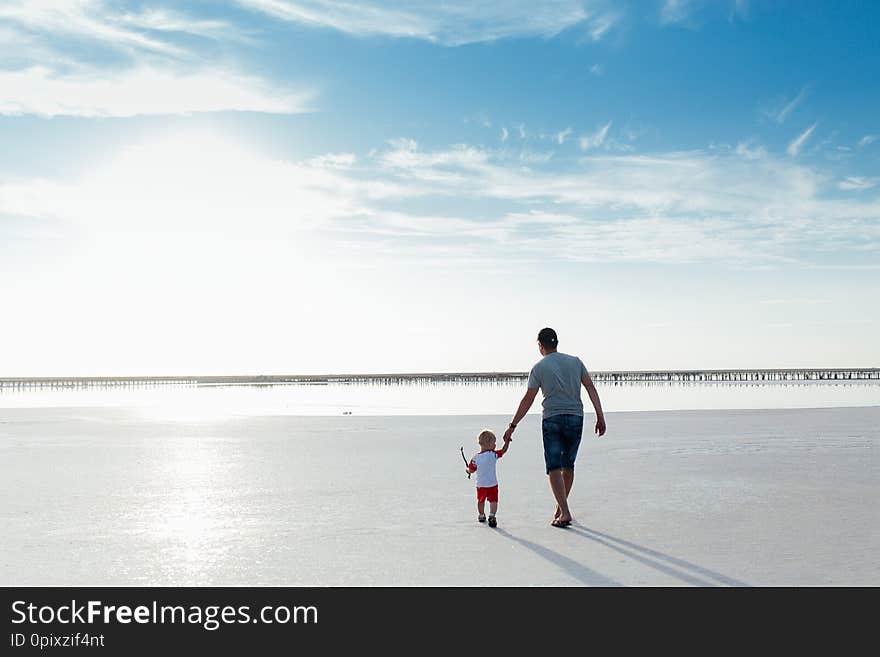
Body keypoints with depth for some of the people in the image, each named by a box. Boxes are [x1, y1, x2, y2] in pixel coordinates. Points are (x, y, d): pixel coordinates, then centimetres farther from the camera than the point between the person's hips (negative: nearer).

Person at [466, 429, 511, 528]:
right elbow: (504, 450, -3)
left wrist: (468, 472, 22)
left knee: (481, 501, 21)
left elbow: (471, 470, 1)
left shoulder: (476, 458, -9)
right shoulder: (494, 455, -14)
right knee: (493, 501, 3)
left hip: (480, 485, 3)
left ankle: (481, 515, 38)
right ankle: (492, 515, -17)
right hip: (492, 484, -2)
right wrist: (507, 441, 6)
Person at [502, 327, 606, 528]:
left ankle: (565, 513, -14)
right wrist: (600, 416, 0)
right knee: (568, 465, 16)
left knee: (554, 468, -3)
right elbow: (591, 388, 1)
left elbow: (527, 400, -2)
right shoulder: (575, 361, 9)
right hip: (576, 418, 4)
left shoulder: (539, 368, 0)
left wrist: (512, 426, 3)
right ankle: (560, 508, 27)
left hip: (551, 419, -3)